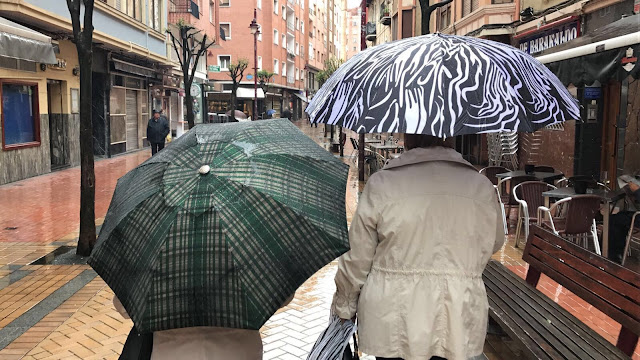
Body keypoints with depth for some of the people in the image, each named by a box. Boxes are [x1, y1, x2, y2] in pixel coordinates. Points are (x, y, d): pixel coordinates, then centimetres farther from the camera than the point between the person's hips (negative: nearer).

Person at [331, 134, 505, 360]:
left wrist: (344, 304, 11)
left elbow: (358, 258, -5)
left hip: (393, 322, -1)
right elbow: (493, 243, 13)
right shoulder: (482, 186, -4)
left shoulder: (381, 183, -11)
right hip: (458, 326, 2)